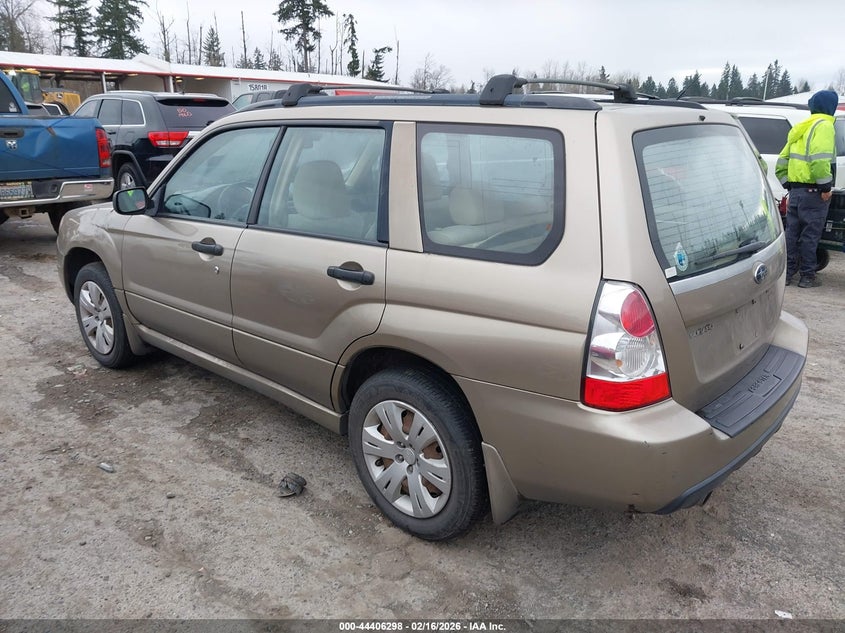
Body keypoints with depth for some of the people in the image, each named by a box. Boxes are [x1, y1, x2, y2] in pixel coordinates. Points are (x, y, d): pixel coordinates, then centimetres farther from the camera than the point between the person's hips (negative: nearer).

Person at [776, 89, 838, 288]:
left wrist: (787, 184, 20)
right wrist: (825, 186, -16)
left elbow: (782, 160, 19)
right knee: (811, 234, -2)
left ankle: (787, 272, 14)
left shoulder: (801, 128, 19)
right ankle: (807, 276, 3)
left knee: (792, 232, 11)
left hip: (795, 188, 7)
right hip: (813, 190, -7)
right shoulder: (823, 125, -8)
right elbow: (820, 159, -21)